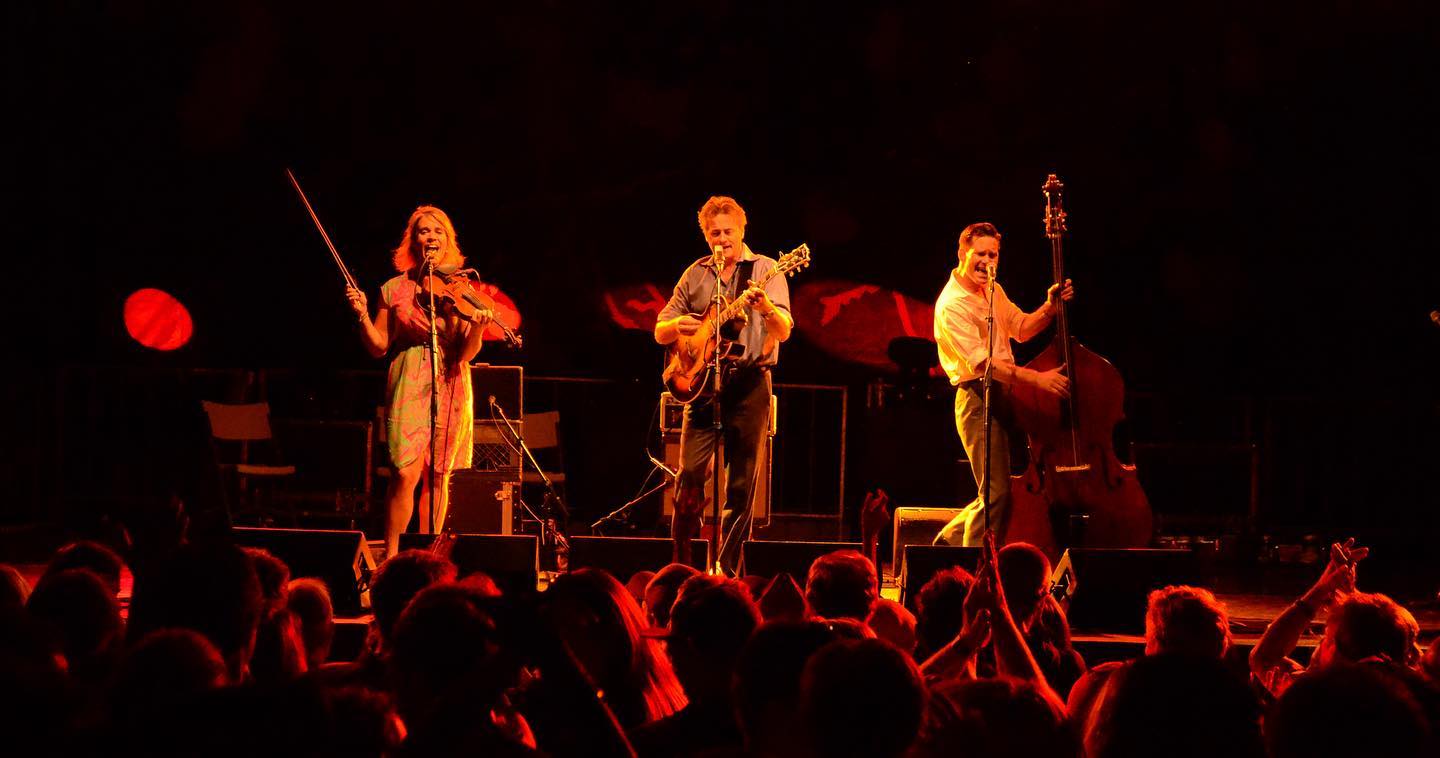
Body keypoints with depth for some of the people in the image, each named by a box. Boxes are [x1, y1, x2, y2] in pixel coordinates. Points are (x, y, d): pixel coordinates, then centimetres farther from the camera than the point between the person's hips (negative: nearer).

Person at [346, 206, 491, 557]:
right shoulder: (394, 289, 6)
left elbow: (466, 354, 1)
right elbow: (378, 347, 6)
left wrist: (477, 327, -18)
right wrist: (362, 315, -9)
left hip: (450, 386, 2)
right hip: (409, 385, -1)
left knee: (438, 476, 3)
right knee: (406, 474, -13)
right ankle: (390, 557, -4)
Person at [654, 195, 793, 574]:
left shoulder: (764, 269, 1)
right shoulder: (696, 274, 13)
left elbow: (784, 331, -12)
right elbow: (660, 332, 16)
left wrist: (766, 308, -34)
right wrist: (676, 325, -7)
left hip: (749, 383, -2)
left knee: (742, 483, 0)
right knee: (690, 474, -6)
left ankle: (727, 570, 6)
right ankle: (681, 567, 3)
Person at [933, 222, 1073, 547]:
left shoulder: (992, 291, 13)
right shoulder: (952, 305, -16)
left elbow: (1022, 330, 15)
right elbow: (981, 362, -25)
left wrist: (1050, 307, -5)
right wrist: (1036, 378, -32)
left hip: (1005, 395, 9)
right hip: (978, 401, -9)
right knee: (996, 493, -10)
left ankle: (952, 538, 26)